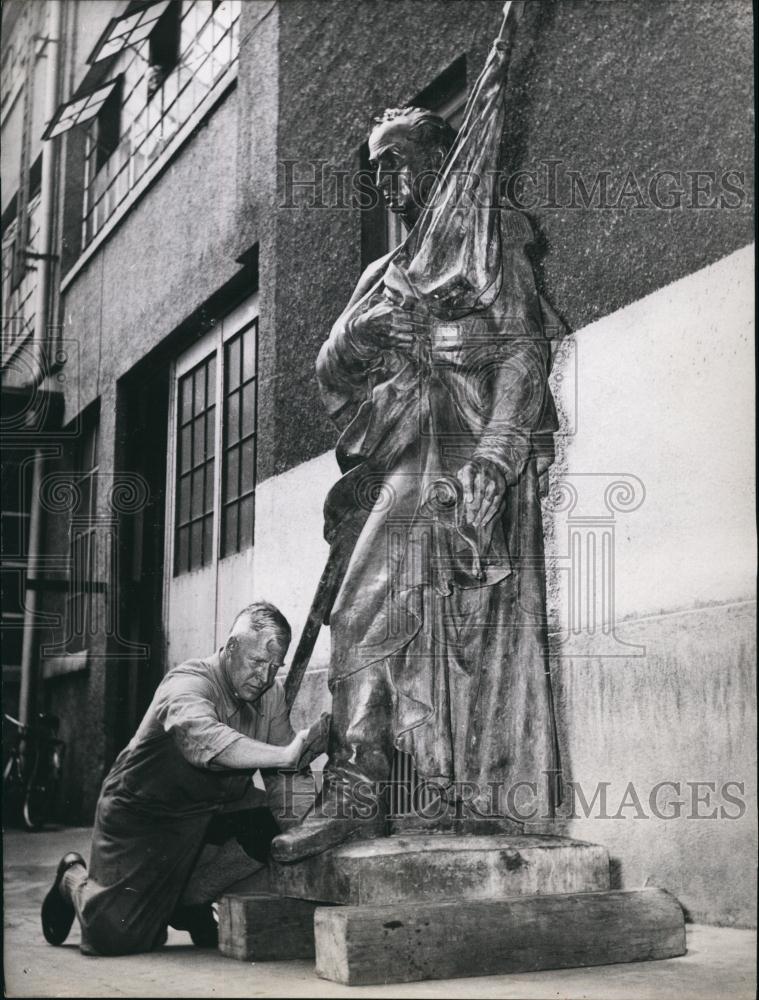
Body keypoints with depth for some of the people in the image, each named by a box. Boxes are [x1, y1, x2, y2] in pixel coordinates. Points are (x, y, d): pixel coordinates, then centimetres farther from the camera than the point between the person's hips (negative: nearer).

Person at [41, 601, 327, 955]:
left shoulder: (272, 694, -1)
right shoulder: (187, 685, -24)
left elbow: (280, 777, -1)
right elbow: (202, 739, -48)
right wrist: (285, 754, -54)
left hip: (216, 812, 7)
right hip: (144, 816, -7)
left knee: (274, 829, -19)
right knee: (116, 934, -17)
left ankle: (183, 903, 3)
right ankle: (76, 879, 19)